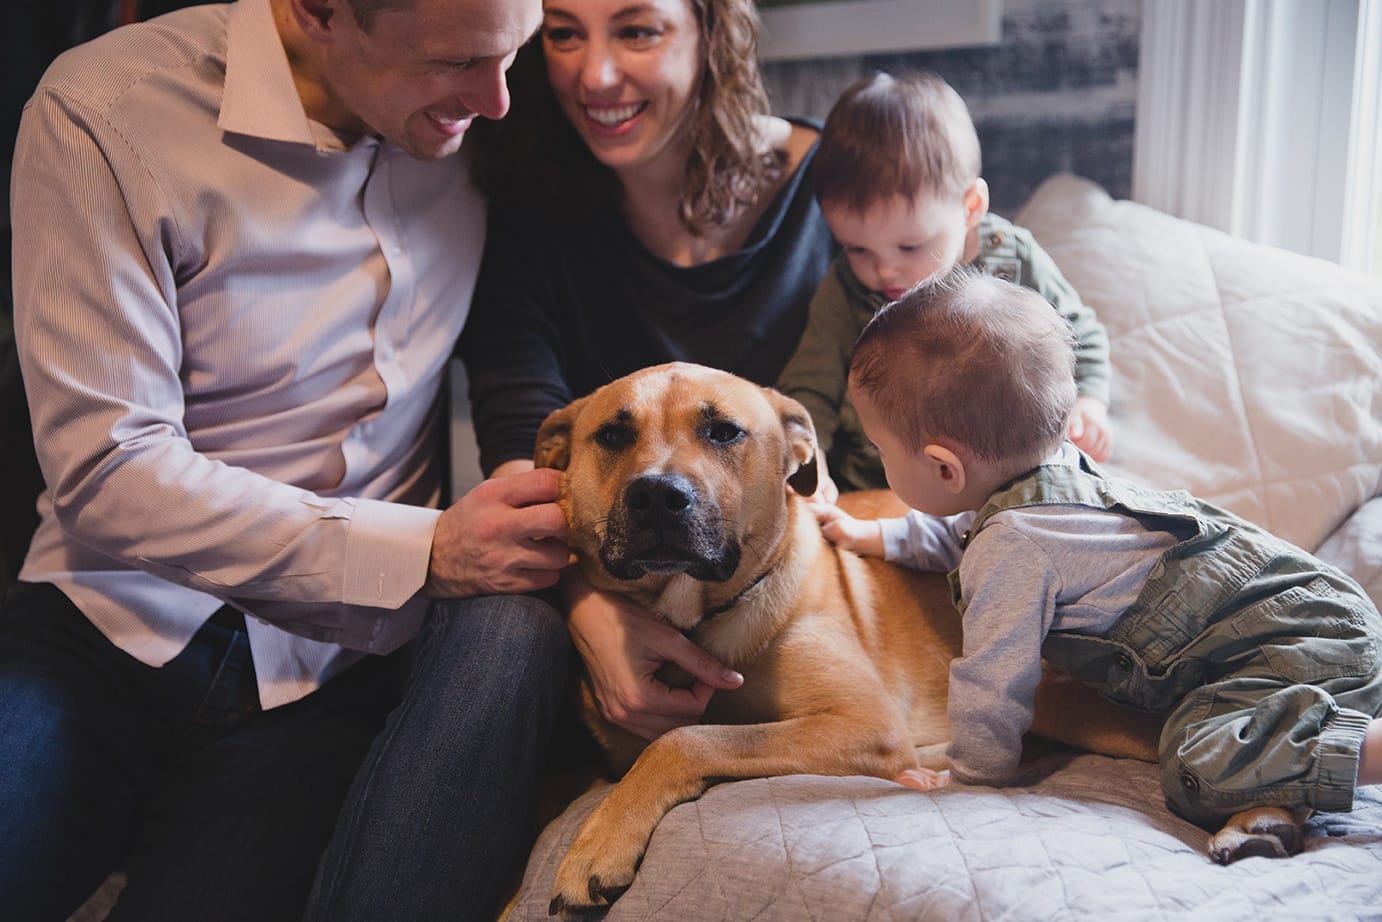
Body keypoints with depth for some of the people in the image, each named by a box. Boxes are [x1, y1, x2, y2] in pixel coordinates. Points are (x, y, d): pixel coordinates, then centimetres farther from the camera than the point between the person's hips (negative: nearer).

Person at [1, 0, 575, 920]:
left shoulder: (471, 128, 1)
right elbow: (106, 470, -14)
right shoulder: (104, 115, -11)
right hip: (113, 630, -2)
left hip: (334, 661, 3)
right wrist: (423, 553, -20)